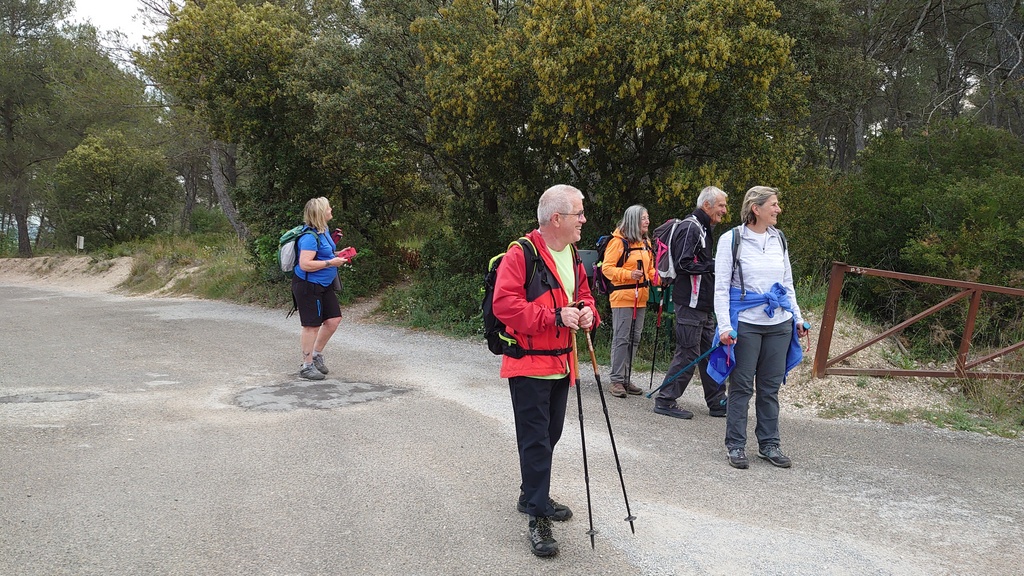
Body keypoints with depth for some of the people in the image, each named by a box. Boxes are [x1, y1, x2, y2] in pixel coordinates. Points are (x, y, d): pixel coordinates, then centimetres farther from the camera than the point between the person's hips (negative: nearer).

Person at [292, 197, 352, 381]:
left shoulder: (323, 231, 8)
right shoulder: (310, 237, -22)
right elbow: (305, 264, -28)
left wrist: (337, 255, 7)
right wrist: (331, 263, -25)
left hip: (324, 285, 9)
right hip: (308, 286, -9)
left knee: (334, 319, 10)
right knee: (312, 326, -1)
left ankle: (316, 354, 27)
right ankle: (307, 366, 12)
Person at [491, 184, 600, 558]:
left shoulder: (573, 256, 10)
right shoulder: (521, 254, -16)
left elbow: (583, 295, 21)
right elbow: (504, 304, -23)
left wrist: (587, 313, -3)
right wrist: (555, 317, -26)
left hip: (561, 363, 8)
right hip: (529, 364, -8)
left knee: (550, 435, 18)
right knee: (535, 440, -5)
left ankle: (532, 496, 36)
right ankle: (538, 517, 2)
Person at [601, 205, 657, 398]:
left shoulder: (646, 243, 15)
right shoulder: (619, 241, -10)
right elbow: (607, 268, -14)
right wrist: (628, 274, -26)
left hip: (640, 297, 8)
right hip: (622, 296, -8)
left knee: (634, 339, 11)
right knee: (621, 338, -5)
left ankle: (626, 379, 20)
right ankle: (617, 380, 2)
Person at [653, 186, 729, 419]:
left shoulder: (703, 229, 20)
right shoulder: (691, 227, -13)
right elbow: (684, 264, -21)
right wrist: (715, 265, -18)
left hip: (703, 304, 10)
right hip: (690, 303, -10)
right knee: (687, 354, -6)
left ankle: (718, 403, 19)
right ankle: (665, 401, 4)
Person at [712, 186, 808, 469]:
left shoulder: (779, 239, 11)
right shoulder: (732, 239, -5)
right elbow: (721, 287, -6)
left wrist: (797, 317, 14)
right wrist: (725, 326, -14)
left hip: (779, 323, 5)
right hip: (746, 324, -4)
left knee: (771, 387, 9)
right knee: (741, 386, 1)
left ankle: (769, 444, 19)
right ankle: (736, 446, 11)